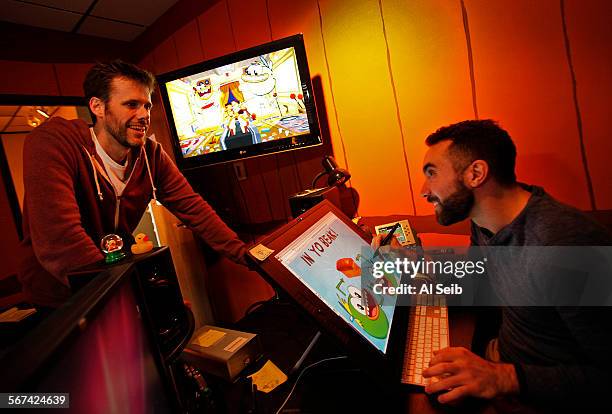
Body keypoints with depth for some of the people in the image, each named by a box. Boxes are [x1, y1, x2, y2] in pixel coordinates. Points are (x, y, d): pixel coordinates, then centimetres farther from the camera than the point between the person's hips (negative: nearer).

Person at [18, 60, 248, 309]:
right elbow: (59, 245, -31)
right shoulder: (52, 142, -21)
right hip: (58, 300, -4)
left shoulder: (152, 155, -5)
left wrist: (246, 254, -18)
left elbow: (193, 208, -7)